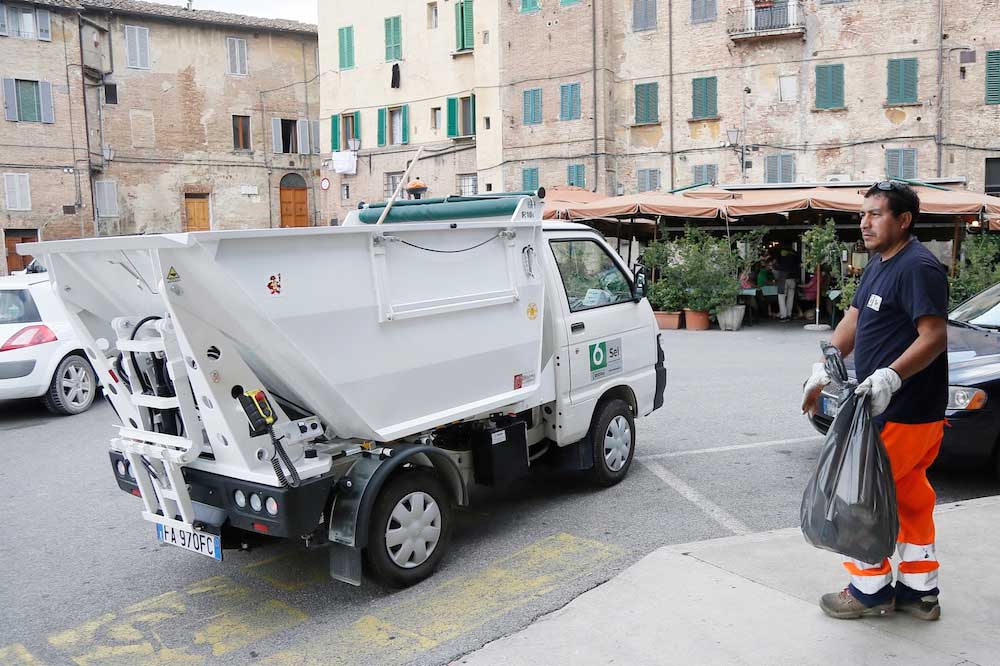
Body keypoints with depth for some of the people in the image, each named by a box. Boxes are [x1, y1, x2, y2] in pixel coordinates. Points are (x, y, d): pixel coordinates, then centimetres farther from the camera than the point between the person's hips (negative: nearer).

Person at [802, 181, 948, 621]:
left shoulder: (918, 267, -17)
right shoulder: (878, 266, 14)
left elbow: (934, 336, -24)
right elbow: (853, 322, 17)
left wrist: (891, 376, -35)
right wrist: (823, 369, 10)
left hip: (904, 414, -10)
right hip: (888, 406, 10)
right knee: (909, 497, 16)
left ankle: (870, 590, 13)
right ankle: (919, 591, 29)